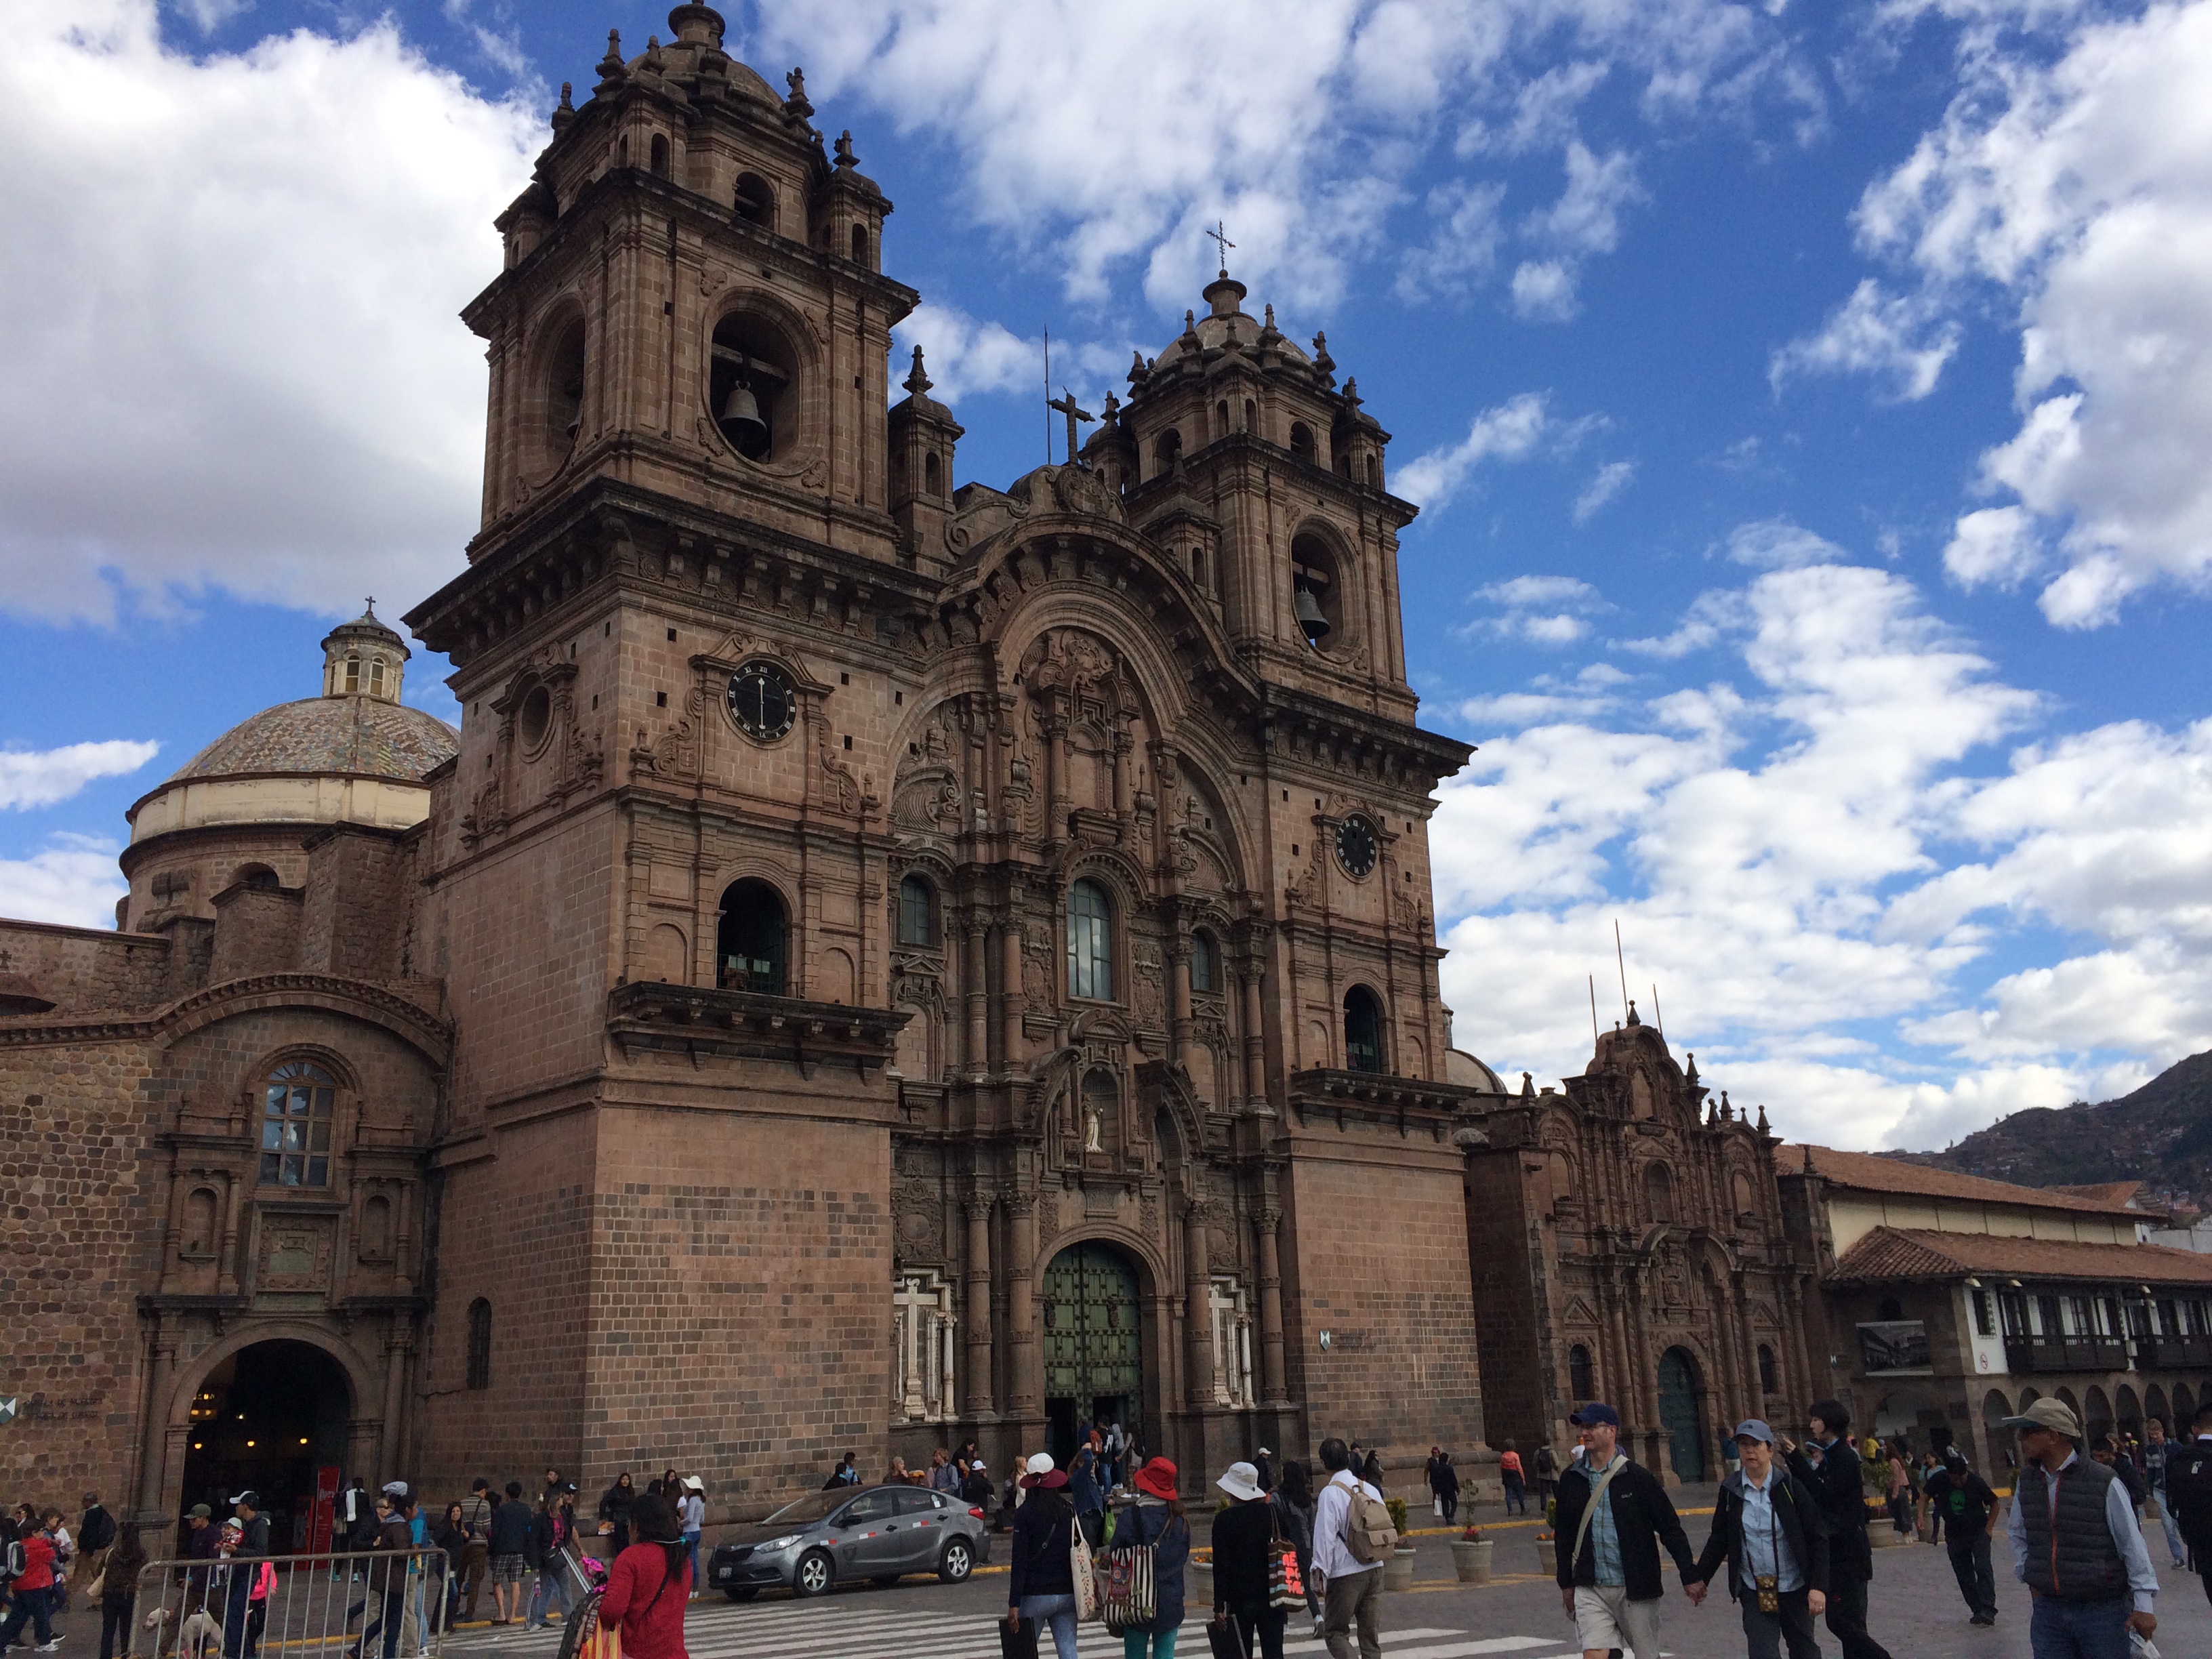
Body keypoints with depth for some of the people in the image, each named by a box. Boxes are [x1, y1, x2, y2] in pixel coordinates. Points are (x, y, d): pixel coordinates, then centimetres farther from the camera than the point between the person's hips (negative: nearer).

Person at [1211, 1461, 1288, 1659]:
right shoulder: (1272, 1512, 2)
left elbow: (1221, 1566, -10)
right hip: (1272, 1596, 3)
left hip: (1240, 1599, -3)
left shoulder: (1224, 1519, -9)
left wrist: (1219, 1605, -6)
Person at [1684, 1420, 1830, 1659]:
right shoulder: (1730, 1489, 0)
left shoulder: (1791, 1486, -7)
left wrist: (1818, 1586, -15)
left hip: (1795, 1589, -1)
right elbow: (1719, 1539, 9)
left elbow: (1817, 1538, -8)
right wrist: (1700, 1578, 8)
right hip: (1754, 1592, 1)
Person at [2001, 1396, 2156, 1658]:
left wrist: (2144, 1603, -8)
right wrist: (2026, 1574, 10)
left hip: (2103, 1610, -4)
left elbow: (2132, 1545, -8)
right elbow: (2016, 1533, 20)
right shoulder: (2027, 1481, 4)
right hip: (2048, 1609, 5)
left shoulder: (2104, 1483, -11)